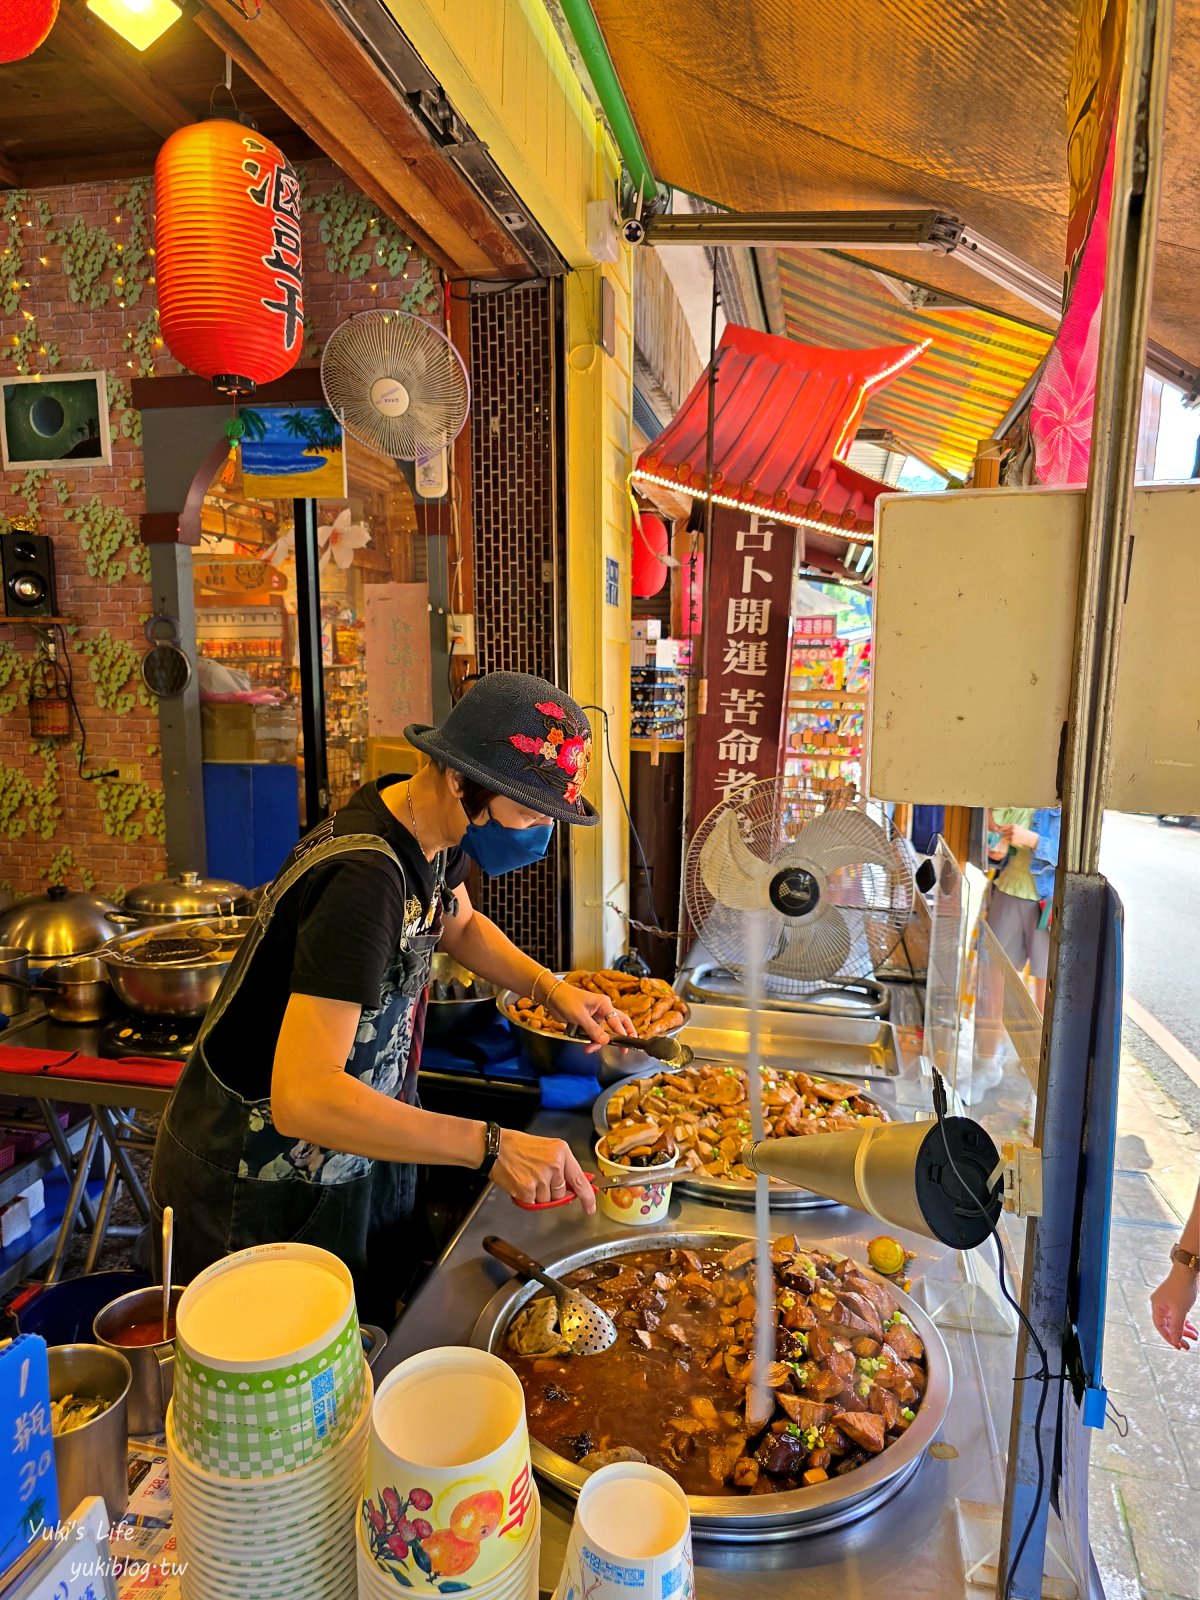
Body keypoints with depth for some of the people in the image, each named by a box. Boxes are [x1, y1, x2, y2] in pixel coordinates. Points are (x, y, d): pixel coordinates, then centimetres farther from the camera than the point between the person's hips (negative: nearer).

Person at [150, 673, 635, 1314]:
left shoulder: (429, 829, -6)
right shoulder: (365, 877, -34)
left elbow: (461, 924, 15)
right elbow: (302, 1097, -39)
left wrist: (550, 986, -2)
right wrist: (490, 1146, -41)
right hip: (260, 1188, -8)